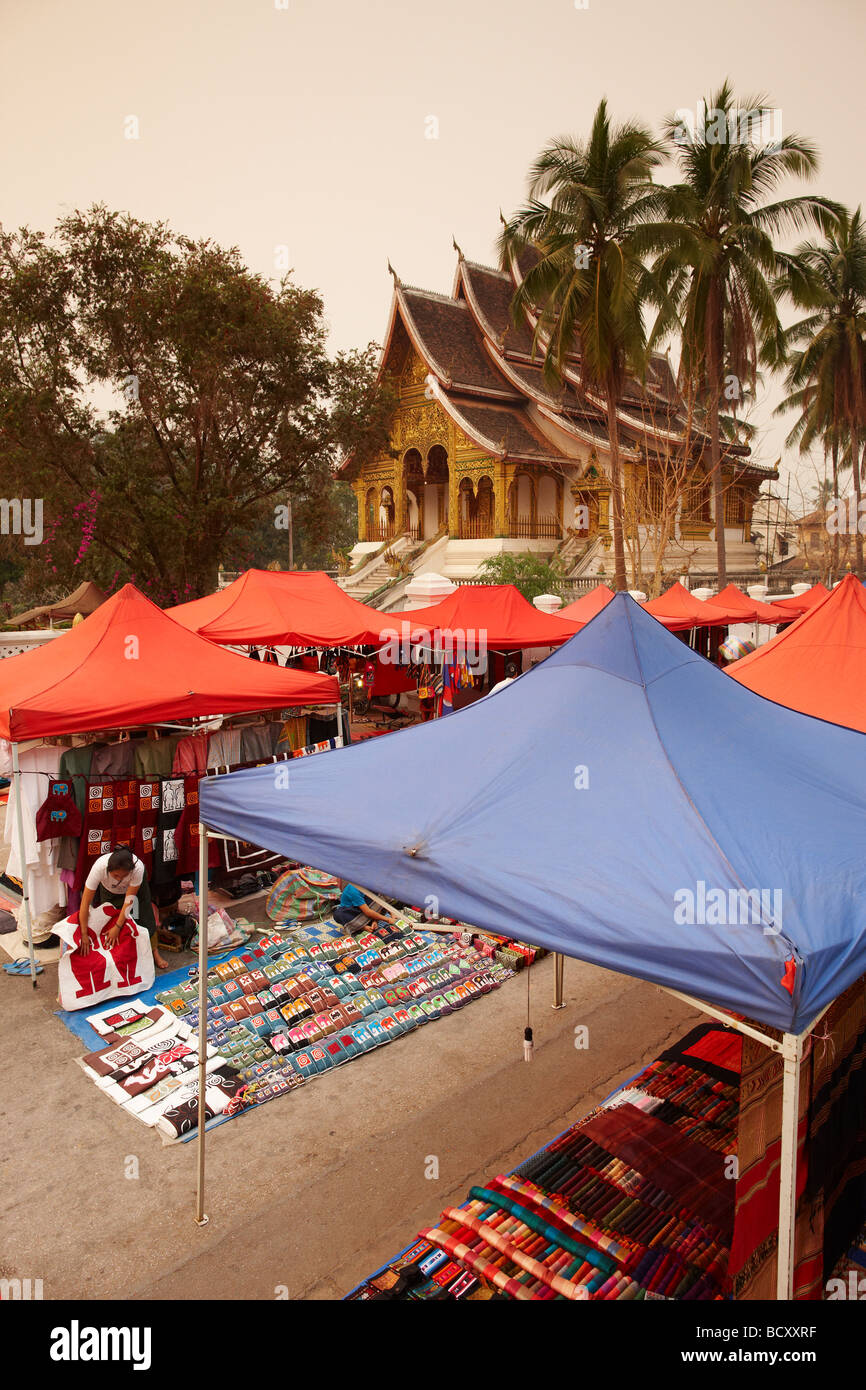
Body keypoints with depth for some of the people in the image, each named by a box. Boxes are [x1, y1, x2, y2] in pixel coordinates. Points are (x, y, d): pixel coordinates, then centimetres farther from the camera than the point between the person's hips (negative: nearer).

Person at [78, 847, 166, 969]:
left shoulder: (138, 868, -44)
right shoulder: (99, 867, -43)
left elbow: (129, 900, -31)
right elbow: (85, 903, -35)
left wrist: (117, 927, -28)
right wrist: (84, 934, -33)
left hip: (133, 887, -1)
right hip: (107, 889, 1)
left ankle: (155, 953, 6)